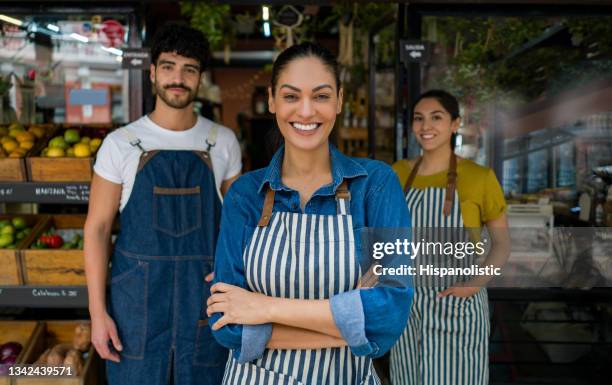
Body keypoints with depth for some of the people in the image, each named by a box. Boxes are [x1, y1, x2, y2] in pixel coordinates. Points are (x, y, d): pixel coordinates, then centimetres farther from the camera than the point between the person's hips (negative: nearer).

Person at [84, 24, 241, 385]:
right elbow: (97, 227, -2)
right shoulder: (121, 143, -3)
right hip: (137, 298, -1)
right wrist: (98, 312, -7)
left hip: (205, 297, 1)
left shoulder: (223, 142, 1)